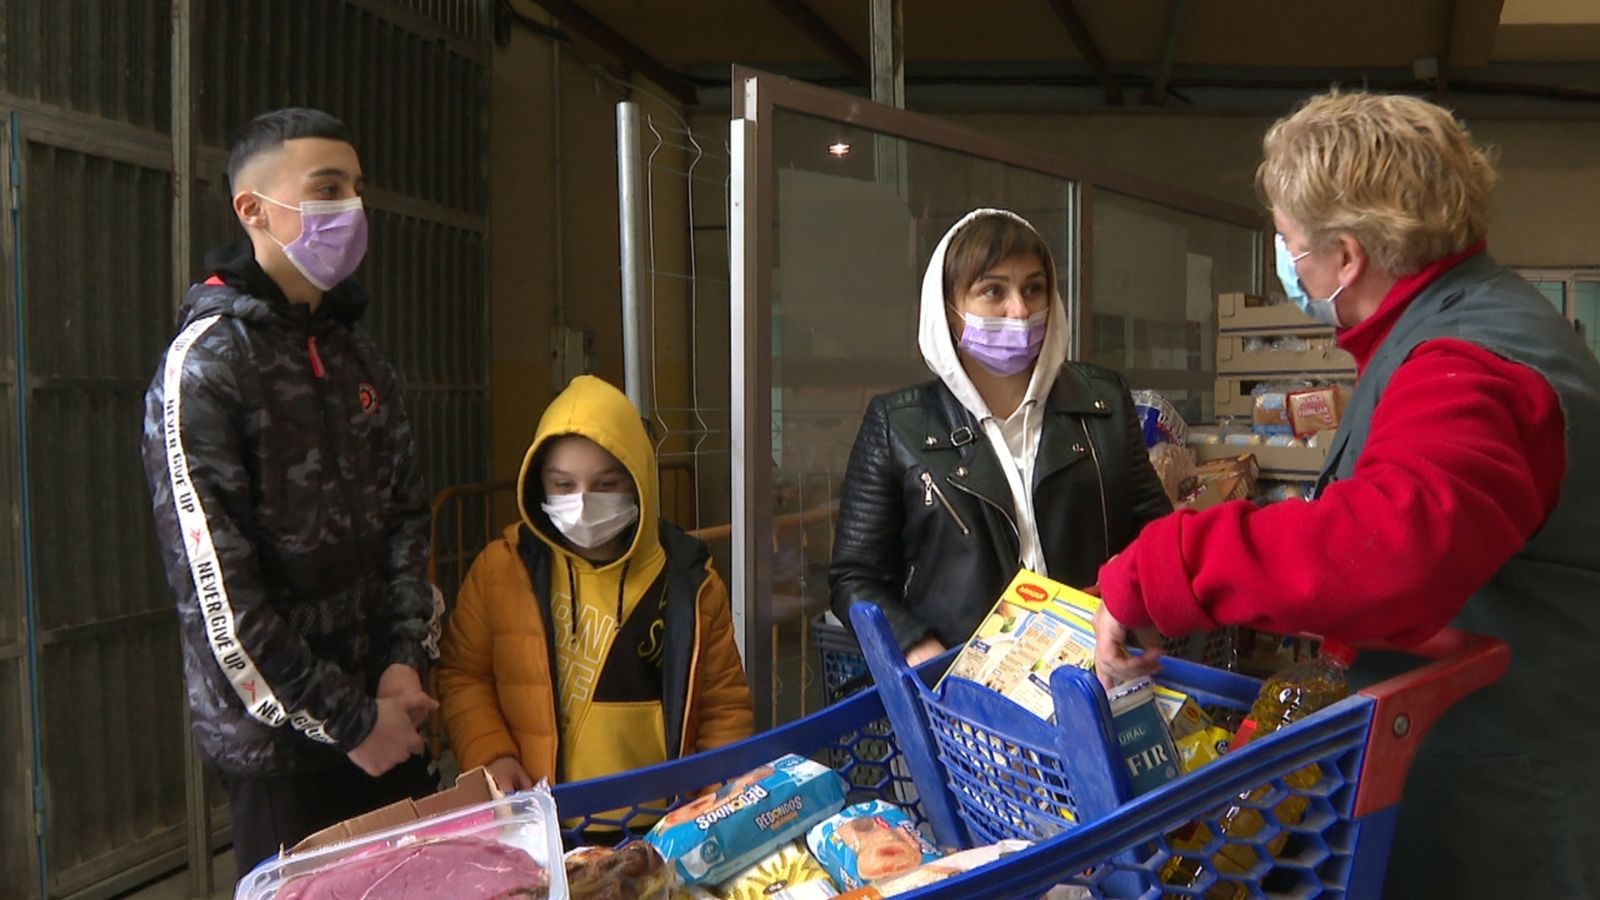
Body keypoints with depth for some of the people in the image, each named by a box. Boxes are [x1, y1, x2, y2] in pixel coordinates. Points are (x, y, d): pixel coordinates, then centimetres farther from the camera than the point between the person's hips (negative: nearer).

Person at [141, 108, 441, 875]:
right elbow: (213, 589, -17)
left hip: (387, 718, 6)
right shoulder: (205, 366, -13)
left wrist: (405, 661, -4)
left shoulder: (358, 357, 9)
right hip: (280, 742, -6)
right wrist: (348, 722, -13)